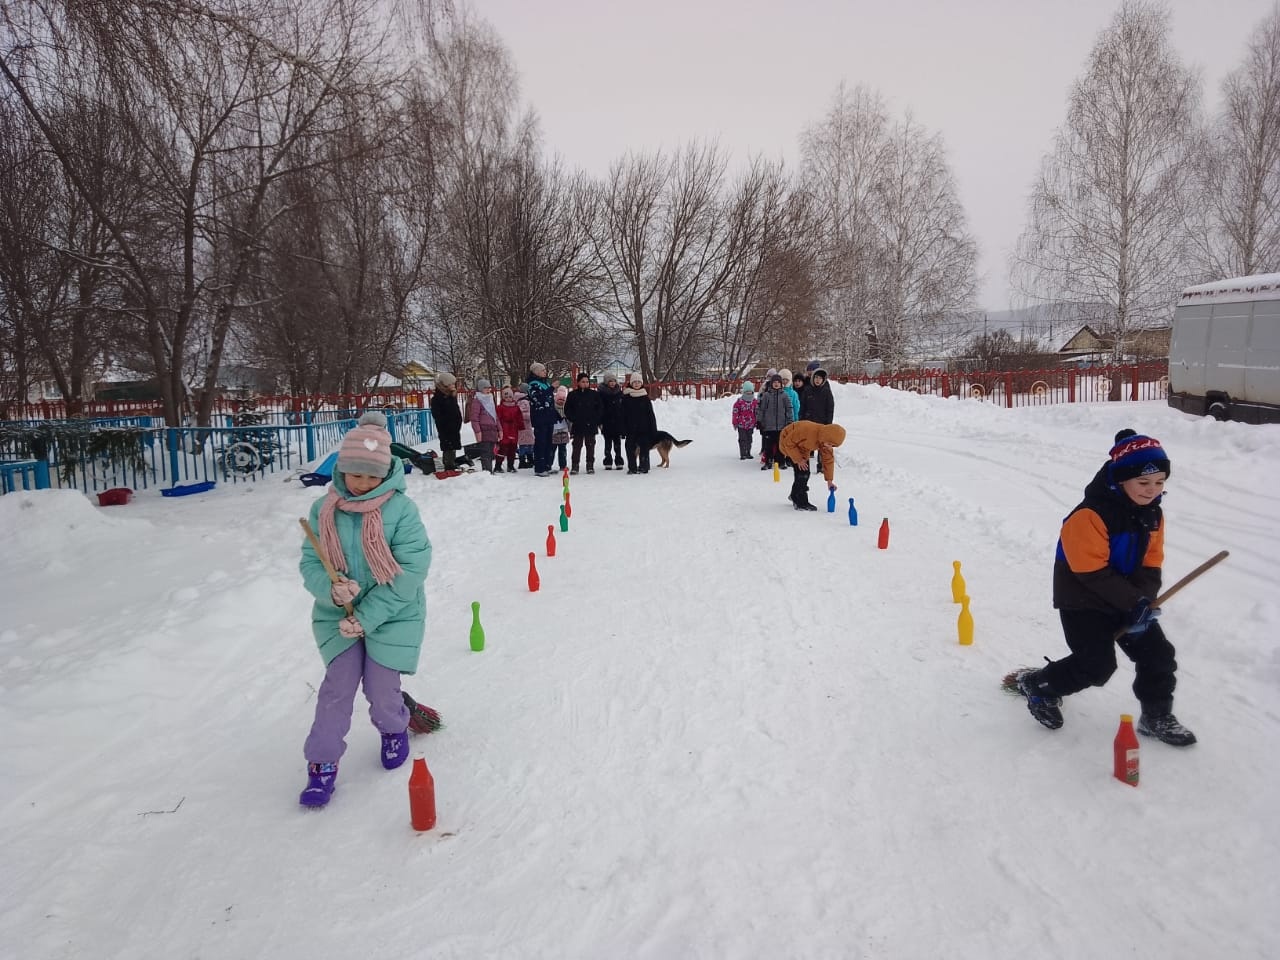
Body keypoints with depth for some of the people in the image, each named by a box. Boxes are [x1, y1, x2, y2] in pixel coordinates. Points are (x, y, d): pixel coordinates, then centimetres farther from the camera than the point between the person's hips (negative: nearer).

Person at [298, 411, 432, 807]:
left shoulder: (401, 509, -17)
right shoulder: (323, 510, -6)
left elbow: (410, 571, -19)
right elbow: (310, 563, -1)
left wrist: (367, 616, -20)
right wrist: (330, 588, -25)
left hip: (391, 616, -2)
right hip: (338, 614, 2)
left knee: (381, 690, 4)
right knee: (338, 685, -3)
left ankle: (394, 730, 38)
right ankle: (322, 762, 16)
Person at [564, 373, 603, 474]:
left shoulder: (594, 394, 4)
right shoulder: (573, 395, 2)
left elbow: (600, 409, 7)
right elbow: (567, 409, 5)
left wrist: (596, 420, -3)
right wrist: (572, 419, -5)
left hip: (591, 425, 1)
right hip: (577, 426, -1)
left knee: (590, 445, 7)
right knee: (577, 446, 3)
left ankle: (590, 465, 14)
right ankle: (575, 466, 8)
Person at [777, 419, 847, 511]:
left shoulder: (826, 441, -18)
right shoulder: (807, 429, -41)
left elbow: (828, 459, -7)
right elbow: (788, 443, -30)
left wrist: (829, 480, -7)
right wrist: (798, 459, -26)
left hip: (802, 450, 7)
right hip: (788, 445, -7)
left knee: (805, 473, 9)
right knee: (801, 472, -17)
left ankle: (795, 496, 33)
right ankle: (801, 503, -9)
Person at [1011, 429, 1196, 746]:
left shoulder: (1152, 514, 1)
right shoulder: (1090, 516, -27)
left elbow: (1150, 565, 3)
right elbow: (1093, 573, -26)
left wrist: (1144, 600, -14)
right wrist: (1134, 603, -24)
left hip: (1127, 598, 8)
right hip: (1082, 601, -8)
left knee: (1158, 654, 6)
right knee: (1097, 666, -10)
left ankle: (1157, 718, 25)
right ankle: (1036, 685, 13)